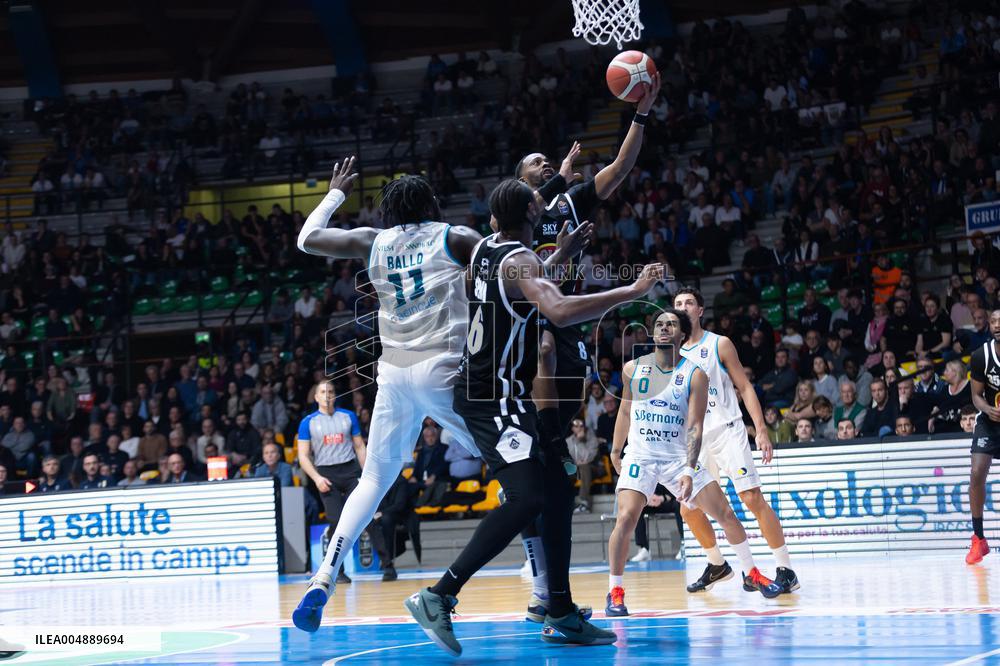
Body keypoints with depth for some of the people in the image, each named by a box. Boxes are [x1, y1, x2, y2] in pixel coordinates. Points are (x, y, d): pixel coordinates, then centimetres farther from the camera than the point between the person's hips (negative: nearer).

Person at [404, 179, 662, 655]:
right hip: (492, 398, -10)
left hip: (501, 396, 10)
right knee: (526, 499, -20)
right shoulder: (520, 260, -18)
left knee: (558, 492, 12)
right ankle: (438, 597, -21)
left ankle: (561, 616, 14)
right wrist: (631, 292, -33)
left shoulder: (486, 248, 10)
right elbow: (559, 312, -37)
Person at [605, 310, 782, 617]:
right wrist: (615, 452, 17)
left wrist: (689, 471, -24)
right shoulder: (633, 369, -1)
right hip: (640, 456, 0)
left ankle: (750, 574, 23)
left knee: (726, 514, 0)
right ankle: (615, 592, -8)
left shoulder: (695, 375, -8)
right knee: (625, 518, -22)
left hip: (679, 457, 0)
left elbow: (695, 427, -13)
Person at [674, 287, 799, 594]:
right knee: (689, 509, 5)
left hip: (727, 430, -5)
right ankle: (717, 565, 27)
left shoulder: (719, 344, -2)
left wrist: (761, 430, -12)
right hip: (695, 437, 5)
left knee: (753, 498, -14)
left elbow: (745, 388, -2)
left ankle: (786, 571, -11)